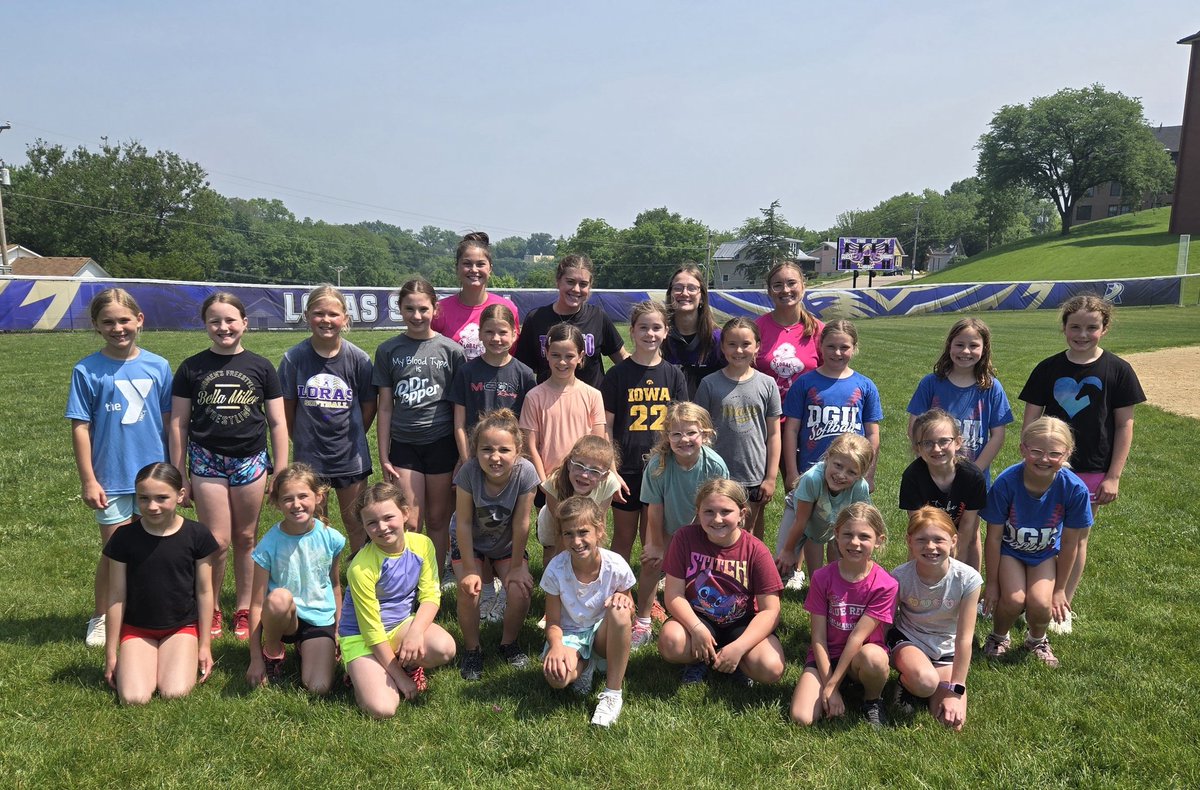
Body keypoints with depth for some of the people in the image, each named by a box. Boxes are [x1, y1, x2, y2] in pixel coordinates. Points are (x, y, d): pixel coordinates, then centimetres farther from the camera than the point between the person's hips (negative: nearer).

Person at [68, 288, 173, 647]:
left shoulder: (158, 366, -1)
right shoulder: (87, 370, -7)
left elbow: (169, 420, 5)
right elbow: (80, 427, -5)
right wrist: (88, 480, -7)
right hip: (111, 479, -2)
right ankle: (100, 618, 29)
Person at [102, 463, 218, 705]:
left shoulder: (197, 535, -9)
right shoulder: (124, 537, -9)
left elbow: (204, 592, -1)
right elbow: (116, 596, -2)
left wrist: (205, 644, 2)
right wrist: (111, 652, 1)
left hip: (182, 627, 0)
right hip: (136, 629, 0)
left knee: (175, 693, -19)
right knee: (133, 698, -19)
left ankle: (167, 660, 13)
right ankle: (151, 661, 13)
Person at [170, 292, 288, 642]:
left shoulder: (261, 367, 2)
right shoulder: (192, 368, 1)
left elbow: (277, 423, 4)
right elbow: (178, 424, 4)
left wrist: (281, 473, 2)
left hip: (251, 461, 1)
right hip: (207, 462, 0)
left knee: (246, 538, 9)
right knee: (217, 541, -2)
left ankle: (244, 610, 22)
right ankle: (211, 610, 18)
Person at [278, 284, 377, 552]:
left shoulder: (358, 358, -7)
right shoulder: (294, 357, -7)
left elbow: (369, 406, 2)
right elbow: (287, 409, 2)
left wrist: (351, 438, 5)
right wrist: (302, 441, 8)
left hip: (350, 457, 0)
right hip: (309, 456, 0)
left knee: (356, 522, 10)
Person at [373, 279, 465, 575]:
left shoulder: (451, 350, -1)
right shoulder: (388, 351, 2)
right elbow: (385, 408, 4)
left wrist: (463, 454, 0)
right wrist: (384, 458, 2)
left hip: (442, 442, -1)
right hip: (404, 444, 1)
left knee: (438, 520, 9)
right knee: (409, 524, -1)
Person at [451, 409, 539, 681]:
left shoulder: (525, 472, -32)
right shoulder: (469, 472, -32)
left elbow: (521, 523, -21)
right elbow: (464, 523, -23)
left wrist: (517, 567, -12)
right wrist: (470, 570, -18)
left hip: (507, 544, 1)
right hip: (469, 542, -1)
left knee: (520, 591, -15)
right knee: (469, 591, -19)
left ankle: (509, 642, 16)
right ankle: (472, 649, 9)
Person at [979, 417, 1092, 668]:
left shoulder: (1074, 489, -26)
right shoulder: (1006, 482, -29)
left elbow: (1070, 543, -11)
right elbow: (994, 537, -16)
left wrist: (1060, 588, -2)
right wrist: (992, 582, -8)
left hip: (1046, 553, 1)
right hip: (1010, 550, -1)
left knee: (1040, 602, -20)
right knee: (1014, 599, -21)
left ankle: (1037, 640, 16)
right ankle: (998, 637, 13)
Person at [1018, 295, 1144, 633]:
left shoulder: (1118, 370, -6)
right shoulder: (1048, 369, -3)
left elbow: (1125, 424, -4)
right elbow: (1030, 418, 1)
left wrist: (1113, 476, -6)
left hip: (1092, 471, -1)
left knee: (1077, 538, 11)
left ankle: (1064, 606, 26)